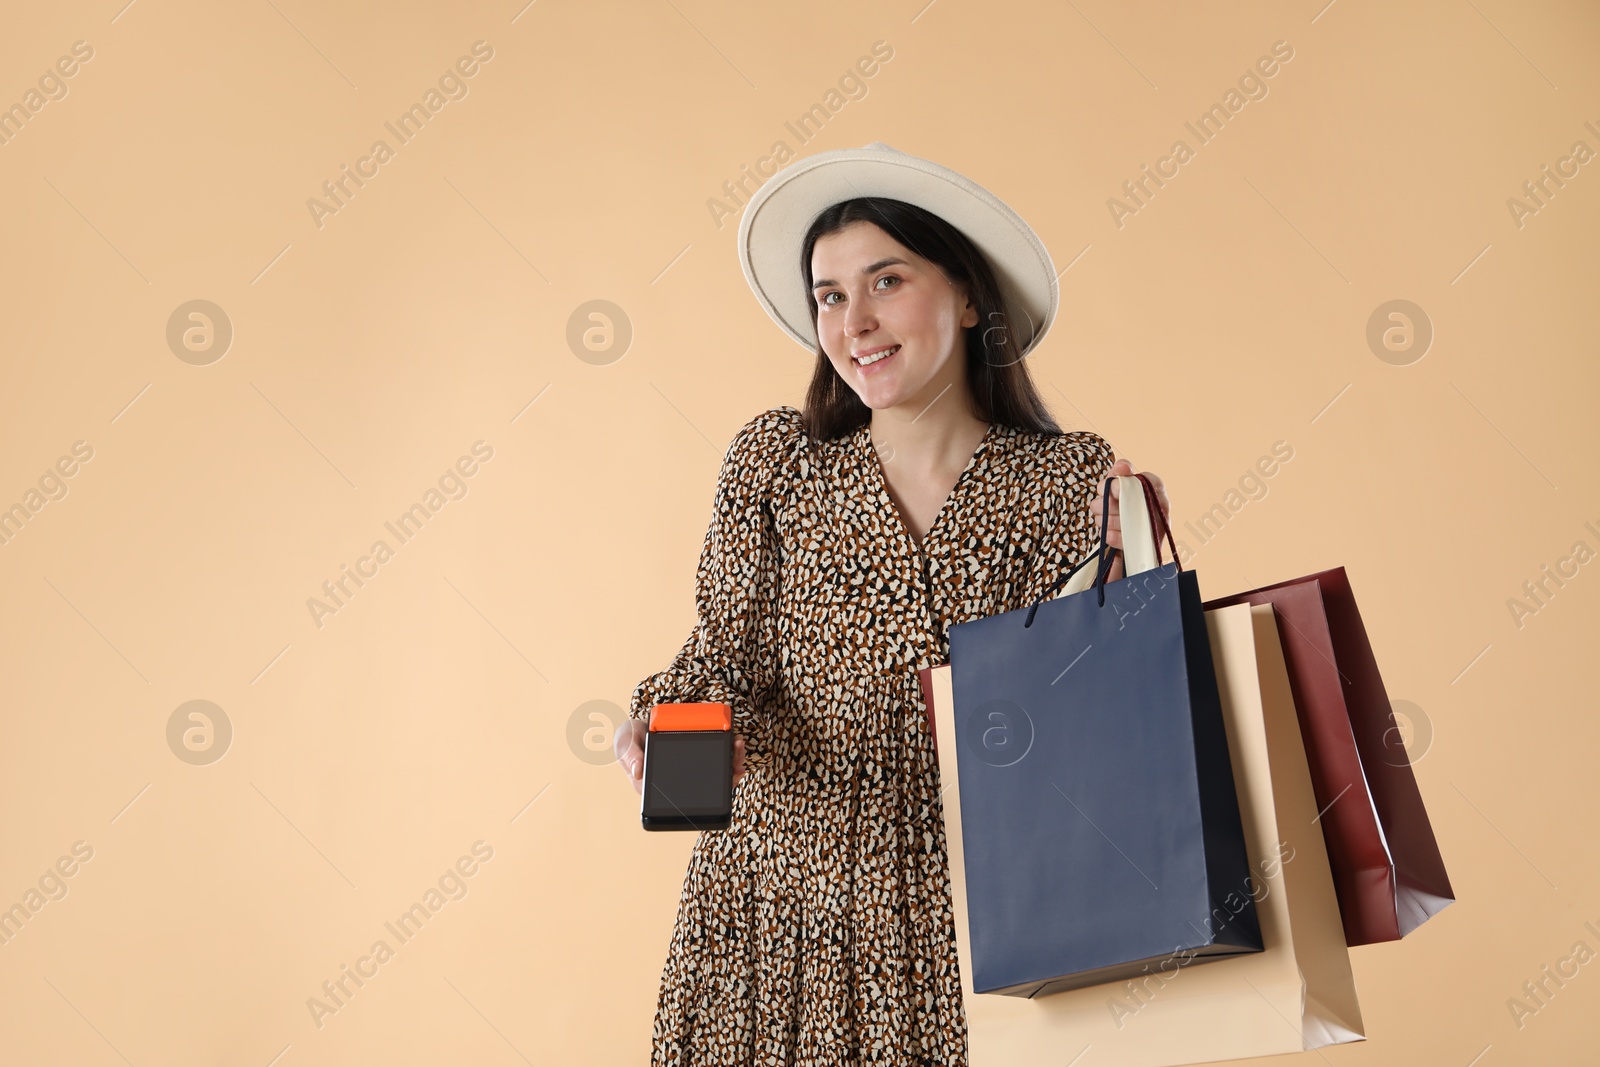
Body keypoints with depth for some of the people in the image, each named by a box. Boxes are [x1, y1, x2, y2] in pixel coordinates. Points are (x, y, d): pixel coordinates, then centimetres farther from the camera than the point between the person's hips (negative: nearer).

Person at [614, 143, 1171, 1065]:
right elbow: (733, 645, 2)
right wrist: (663, 721, -16)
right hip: (785, 885, 1)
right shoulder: (776, 459, 2)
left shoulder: (1068, 478, -1)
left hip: (982, 894, 0)